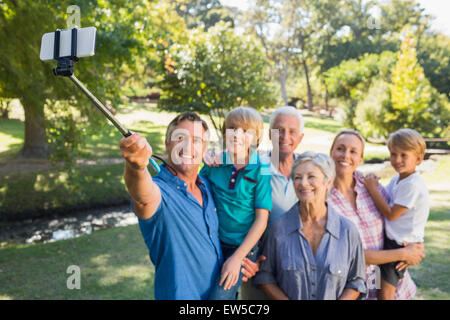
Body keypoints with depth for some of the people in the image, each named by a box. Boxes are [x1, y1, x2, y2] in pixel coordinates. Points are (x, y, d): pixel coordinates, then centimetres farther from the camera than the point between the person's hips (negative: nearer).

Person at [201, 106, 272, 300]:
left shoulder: (261, 171, -9)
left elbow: (261, 220, -10)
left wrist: (237, 257, -13)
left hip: (244, 246, -3)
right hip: (214, 242, 4)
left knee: (220, 295, -16)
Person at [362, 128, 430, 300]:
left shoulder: (413, 185, -23)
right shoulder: (397, 179, 6)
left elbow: (391, 214, -21)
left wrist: (372, 189, -16)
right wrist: (373, 184, -6)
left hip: (403, 244, -8)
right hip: (390, 238, 9)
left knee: (384, 291, -3)